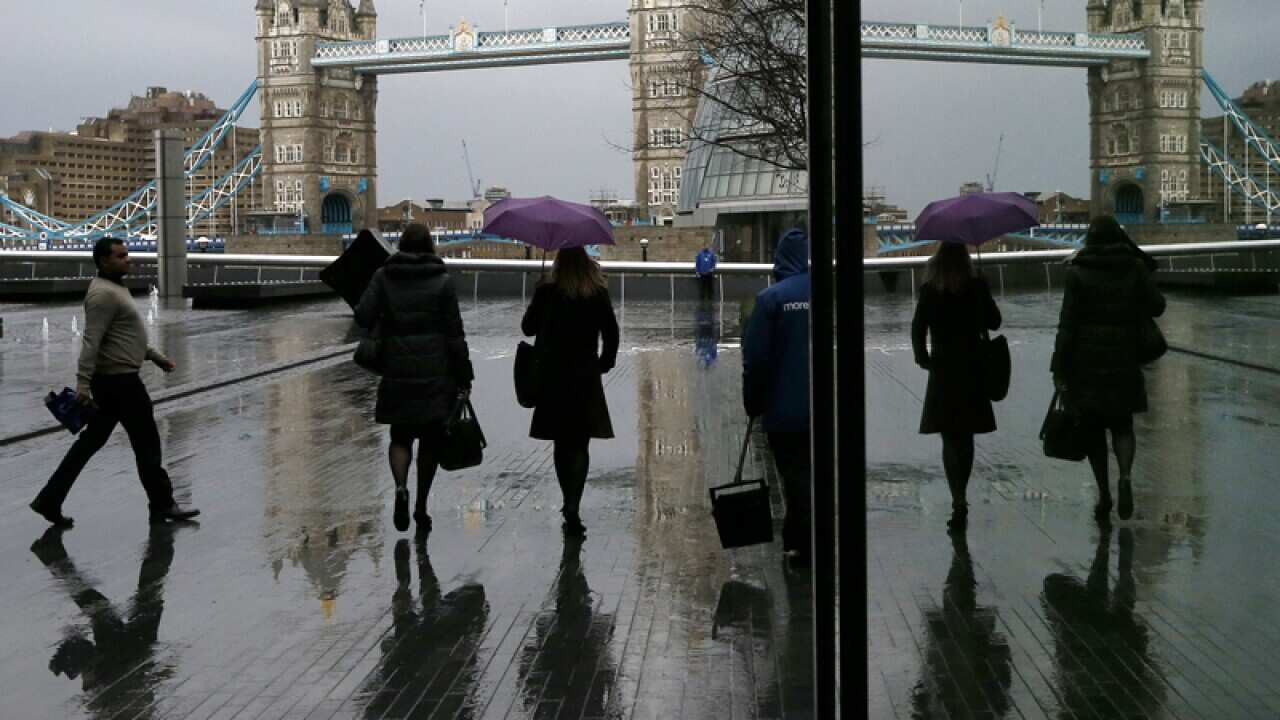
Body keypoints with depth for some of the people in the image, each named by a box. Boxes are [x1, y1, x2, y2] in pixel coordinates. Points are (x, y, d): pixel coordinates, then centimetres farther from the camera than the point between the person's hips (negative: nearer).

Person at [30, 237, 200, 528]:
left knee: (91, 441, 13)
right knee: (147, 444, 2)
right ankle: (162, 505, 14)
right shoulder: (103, 294, -18)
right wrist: (83, 384, -29)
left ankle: (50, 500, 15)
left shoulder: (116, 288, 15)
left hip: (112, 380, 10)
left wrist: (156, 356, 27)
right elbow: (91, 342, -25)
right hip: (120, 381, -10)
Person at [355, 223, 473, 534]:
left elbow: (363, 316, -9)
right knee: (430, 440, 11)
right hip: (436, 373, -1)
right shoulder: (443, 281, -2)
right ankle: (421, 507, 14)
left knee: (400, 436, 12)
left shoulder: (383, 277, 1)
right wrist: (464, 377, 2)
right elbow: (454, 333, -3)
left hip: (397, 372, 1)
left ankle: (401, 487, -15)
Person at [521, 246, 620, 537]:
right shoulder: (598, 294, -3)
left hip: (552, 379, 0)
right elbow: (611, 333, 1)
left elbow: (528, 327, 2)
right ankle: (573, 507, -11)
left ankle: (569, 505, 19)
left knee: (562, 444, 13)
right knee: (579, 445, 3)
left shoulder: (546, 292, -7)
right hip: (586, 379, 0)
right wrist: (604, 363, 16)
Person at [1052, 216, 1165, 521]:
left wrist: (1059, 368, -7)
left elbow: (1067, 324, -9)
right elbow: (1157, 307, -1)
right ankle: (1125, 476, -15)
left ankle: (1104, 496, 11)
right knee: (1121, 424, 13)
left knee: (1093, 428, 11)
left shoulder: (1078, 273, -6)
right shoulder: (1136, 268, 0)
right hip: (1124, 359, 1)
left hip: (1086, 361, -1)